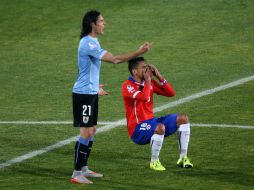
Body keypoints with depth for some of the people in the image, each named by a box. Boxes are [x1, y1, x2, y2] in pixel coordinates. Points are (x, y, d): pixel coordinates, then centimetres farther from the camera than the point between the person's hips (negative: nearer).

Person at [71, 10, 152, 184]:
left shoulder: (91, 42, 12)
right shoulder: (88, 43, -21)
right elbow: (114, 59, -27)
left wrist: (96, 87, 32)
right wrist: (139, 52, -25)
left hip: (91, 93, 10)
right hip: (84, 94, -10)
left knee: (92, 130, 14)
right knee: (86, 132, -8)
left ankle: (84, 169, 22)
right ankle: (76, 174, -5)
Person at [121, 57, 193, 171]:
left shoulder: (150, 83, 11)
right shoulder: (128, 86, -12)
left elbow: (171, 93, 9)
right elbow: (144, 97, -30)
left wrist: (159, 76, 2)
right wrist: (147, 81, -15)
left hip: (151, 122, 8)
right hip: (137, 129, -8)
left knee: (183, 118, -4)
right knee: (160, 127, -37)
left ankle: (183, 158, -3)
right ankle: (154, 162, -17)